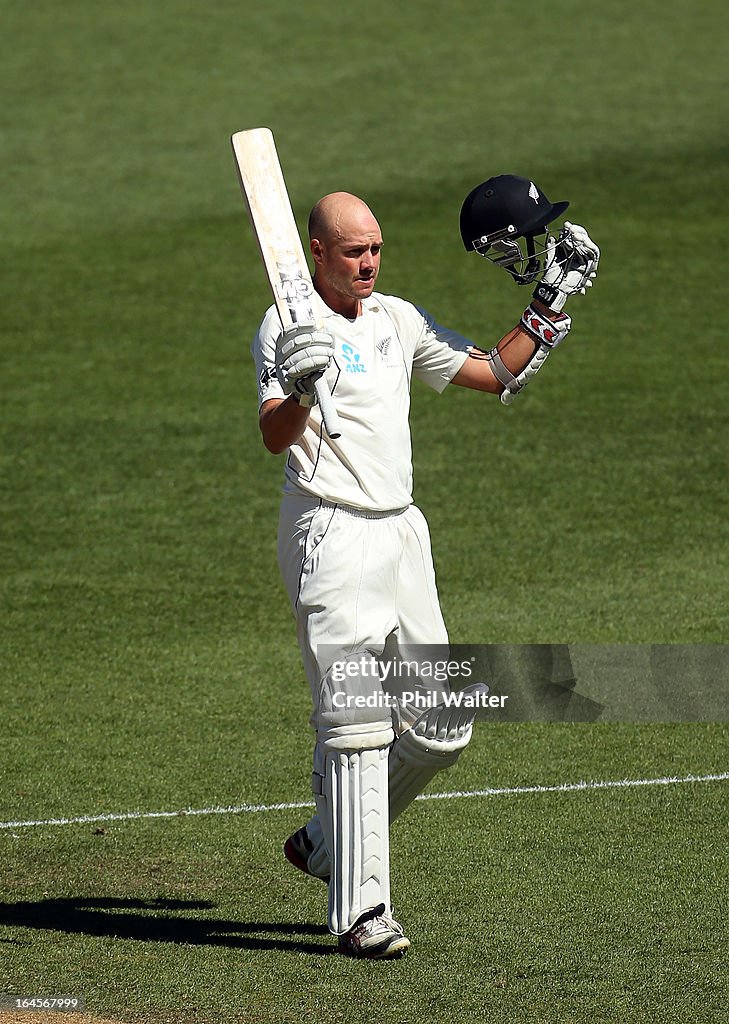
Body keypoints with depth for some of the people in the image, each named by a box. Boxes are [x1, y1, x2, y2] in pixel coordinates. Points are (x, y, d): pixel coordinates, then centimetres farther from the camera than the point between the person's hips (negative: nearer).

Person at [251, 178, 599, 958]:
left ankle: (327, 842, 25)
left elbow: (496, 374, 22)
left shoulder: (398, 320, 15)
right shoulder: (288, 325, -7)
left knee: (441, 723, 8)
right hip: (332, 537, -8)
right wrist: (299, 390, -41)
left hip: (401, 535, 8)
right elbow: (275, 437, -21)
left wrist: (550, 307, 14)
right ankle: (361, 911, -13)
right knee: (356, 726, -12)